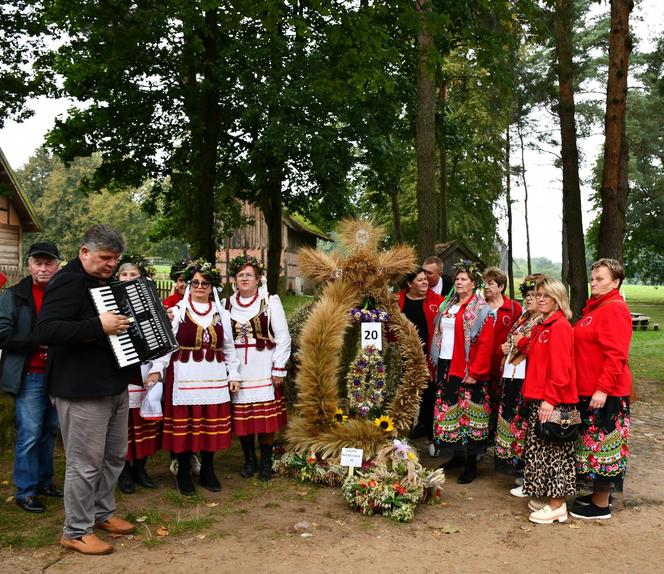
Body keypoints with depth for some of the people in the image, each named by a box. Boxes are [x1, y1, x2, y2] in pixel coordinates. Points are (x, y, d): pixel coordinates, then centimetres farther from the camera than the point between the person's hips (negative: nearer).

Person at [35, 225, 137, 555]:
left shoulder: (105, 282, 14)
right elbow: (44, 331, -27)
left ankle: (103, 513, 35)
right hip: (82, 391, -9)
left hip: (115, 386, 9)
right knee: (86, 463, -1)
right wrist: (98, 326, -31)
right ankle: (76, 532, 15)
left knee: (114, 456, 18)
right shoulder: (69, 282, -15)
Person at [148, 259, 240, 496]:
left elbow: (229, 347, 16)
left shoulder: (221, 313, 11)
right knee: (184, 424, 1)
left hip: (214, 378, 3)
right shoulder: (177, 311, 0)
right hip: (184, 377, -3)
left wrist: (233, 374, 13)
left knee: (212, 424, 7)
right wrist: (157, 369, -18)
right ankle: (183, 473, 16)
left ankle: (207, 471, 23)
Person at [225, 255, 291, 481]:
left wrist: (279, 368, -7)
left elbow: (283, 337, -2)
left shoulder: (270, 301, 0)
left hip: (263, 368, -3)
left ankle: (266, 462, 14)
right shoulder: (227, 304, 9)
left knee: (266, 417, -1)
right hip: (237, 368, 3)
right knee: (241, 417, 6)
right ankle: (249, 460, 22)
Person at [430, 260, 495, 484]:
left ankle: (471, 464, 7)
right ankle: (458, 455, 26)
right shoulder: (448, 306, 15)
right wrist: (435, 362, 11)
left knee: (467, 414, -2)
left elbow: (485, 344, -14)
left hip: (467, 370, -7)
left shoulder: (481, 310, -7)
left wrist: (474, 372, -18)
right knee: (449, 410, 11)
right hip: (446, 366, 7)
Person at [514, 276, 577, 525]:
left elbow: (560, 368, -20)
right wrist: (522, 343, 4)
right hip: (538, 397, 9)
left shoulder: (560, 326, -14)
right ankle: (545, 496, 26)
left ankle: (557, 505, 9)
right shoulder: (541, 326, 15)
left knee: (552, 449, -1)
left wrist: (550, 398, -22)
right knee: (540, 448, 15)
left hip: (553, 401, -9)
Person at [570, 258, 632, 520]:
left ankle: (601, 504, 13)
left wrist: (603, 389, -25)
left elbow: (616, 355, -22)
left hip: (605, 393, -9)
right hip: (588, 390, 10)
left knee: (601, 444, 1)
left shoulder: (615, 310, -16)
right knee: (592, 442, 17)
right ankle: (598, 494, 30)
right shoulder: (595, 307, 14)